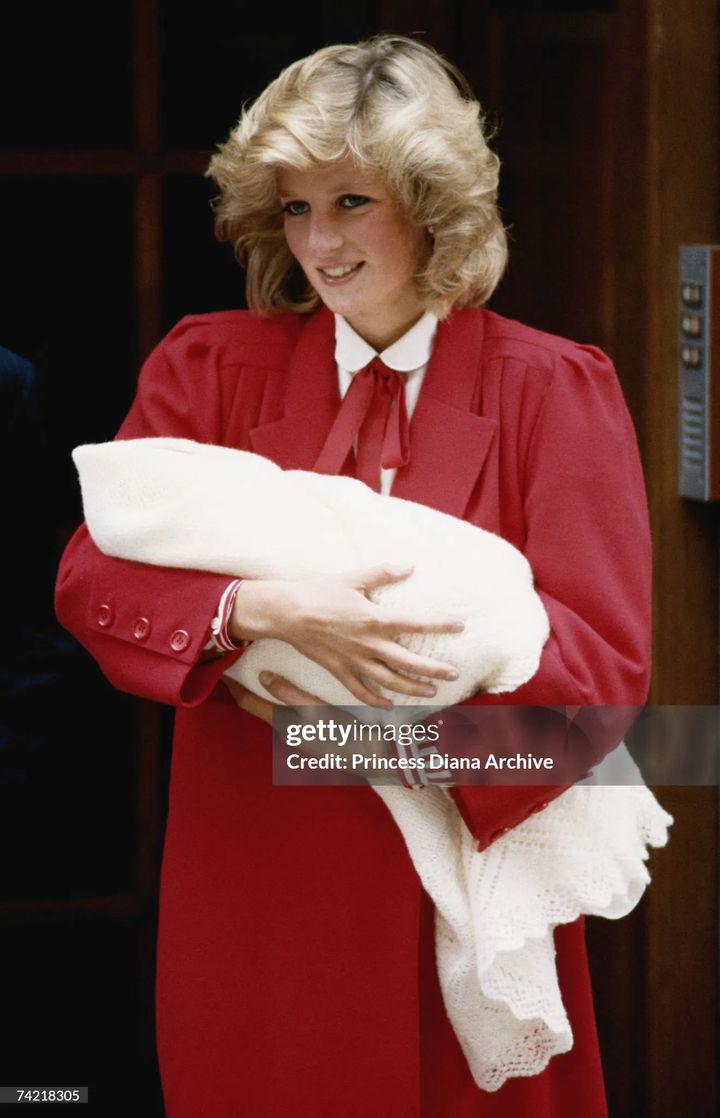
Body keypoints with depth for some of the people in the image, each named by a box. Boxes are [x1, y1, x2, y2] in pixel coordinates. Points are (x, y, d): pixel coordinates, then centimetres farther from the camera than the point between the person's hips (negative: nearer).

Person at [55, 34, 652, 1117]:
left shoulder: (556, 389, -1)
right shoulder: (211, 367, 5)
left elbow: (605, 663, -8)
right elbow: (92, 578, -4)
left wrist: (374, 697, -18)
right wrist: (265, 610, -23)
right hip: (253, 882, 2)